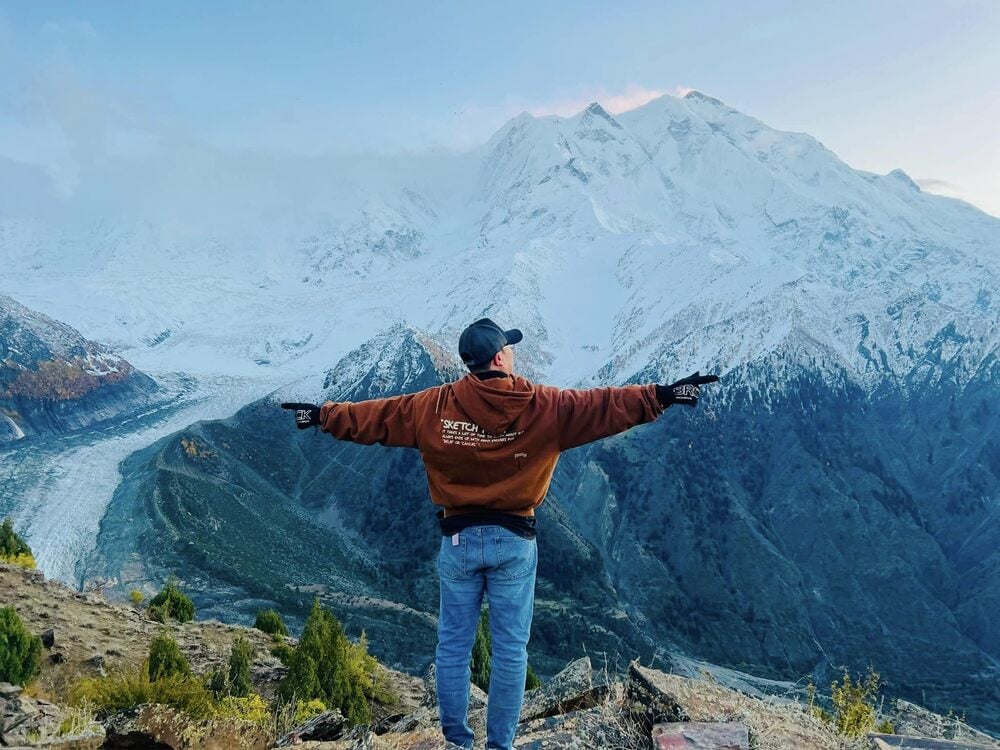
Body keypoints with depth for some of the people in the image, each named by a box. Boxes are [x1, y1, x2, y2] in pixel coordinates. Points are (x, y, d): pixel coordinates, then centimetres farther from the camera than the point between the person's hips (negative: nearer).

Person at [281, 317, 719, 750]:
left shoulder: (434, 406, -4)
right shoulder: (542, 406, -9)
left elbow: (375, 416, 5)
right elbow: (604, 406, -10)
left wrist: (323, 415, 17)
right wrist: (663, 395, -7)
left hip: (459, 539, 2)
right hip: (514, 541, -1)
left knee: (453, 645, 13)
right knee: (510, 649, 9)